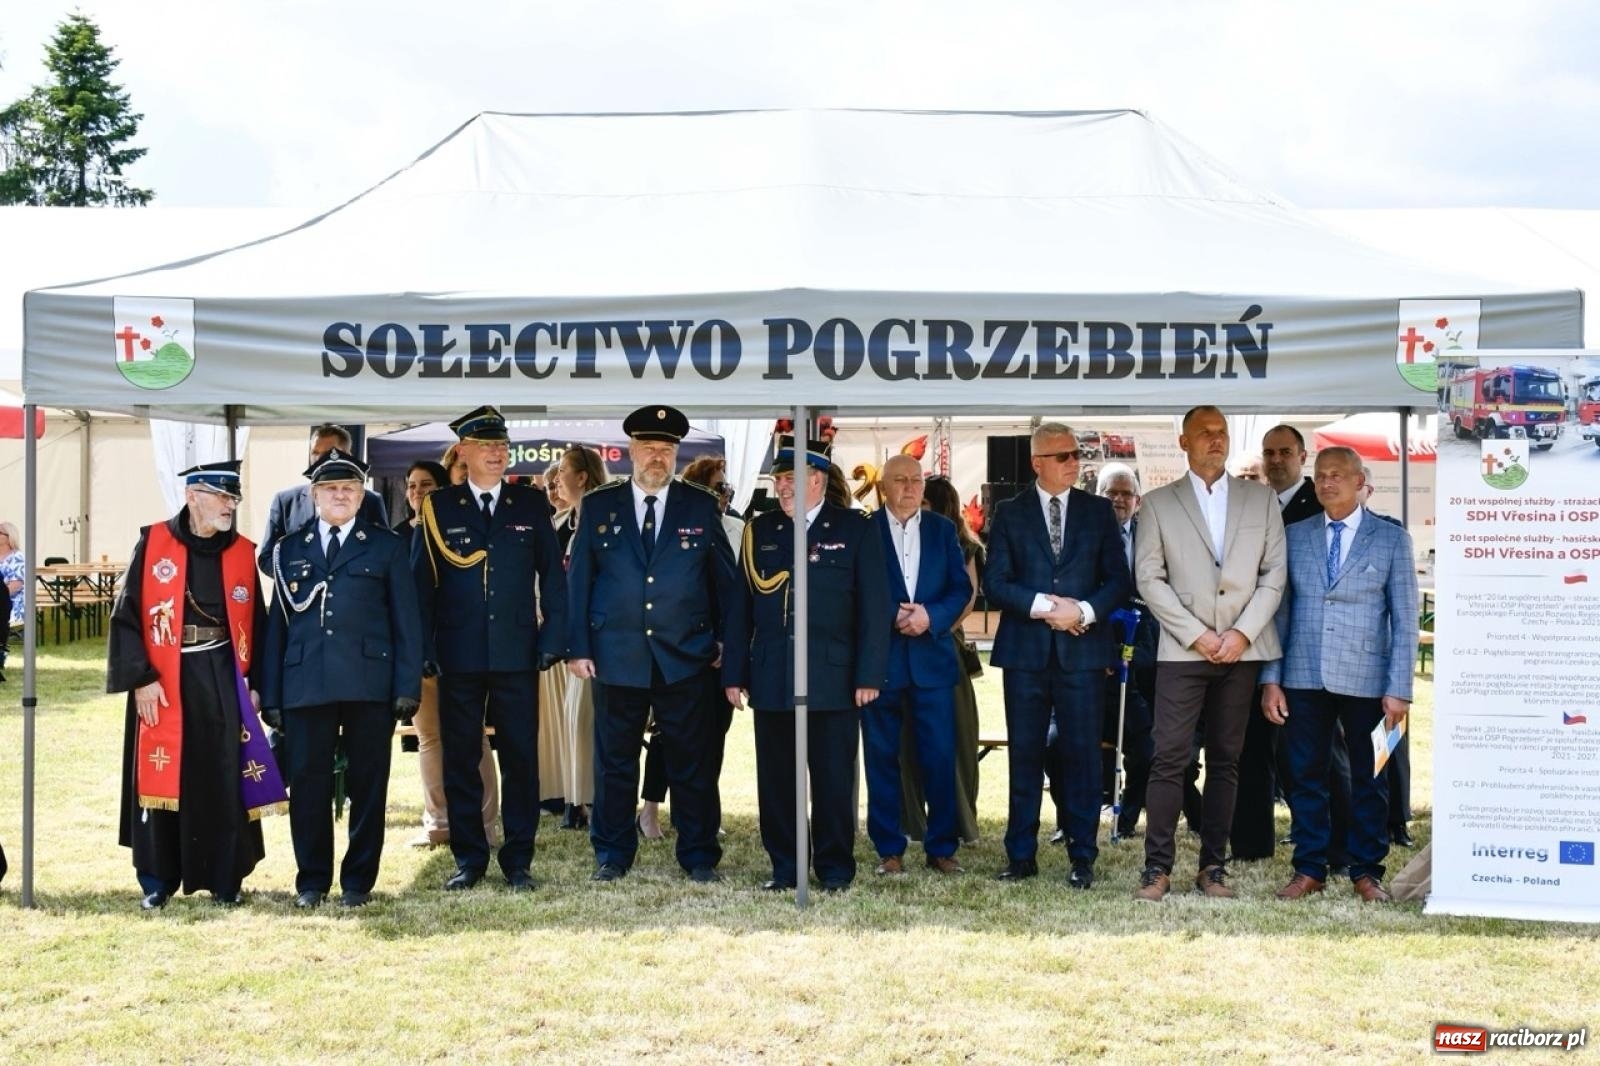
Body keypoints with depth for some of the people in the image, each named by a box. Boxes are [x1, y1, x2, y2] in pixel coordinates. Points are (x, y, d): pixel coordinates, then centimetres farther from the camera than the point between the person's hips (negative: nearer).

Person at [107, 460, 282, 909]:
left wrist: (253, 682, 2)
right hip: (164, 682, -2)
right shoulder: (153, 544, -3)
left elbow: (255, 623, 9)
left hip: (222, 682, 2)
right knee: (162, 778, 3)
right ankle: (158, 880, 15)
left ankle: (225, 879, 13)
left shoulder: (242, 553, 5)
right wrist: (140, 678, -11)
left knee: (223, 781, 3)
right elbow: (127, 614, -4)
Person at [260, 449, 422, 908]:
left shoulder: (387, 546, 9)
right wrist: (270, 695, 5)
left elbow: (406, 621, 5)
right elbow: (277, 624, 11)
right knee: (308, 783, 2)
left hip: (369, 684, -1)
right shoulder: (290, 549, 14)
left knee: (367, 784, 3)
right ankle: (312, 879, 15)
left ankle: (359, 879, 14)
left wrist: (408, 687, -4)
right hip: (305, 685, 1)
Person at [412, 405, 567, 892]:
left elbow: (552, 574, 6)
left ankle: (518, 860, 13)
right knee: (460, 759, 6)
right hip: (458, 655, 0)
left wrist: (552, 640, -2)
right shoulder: (439, 508, 4)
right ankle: (468, 857, 16)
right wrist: (423, 649, -3)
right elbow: (422, 581, 4)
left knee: (520, 758, 3)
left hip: (517, 653, 0)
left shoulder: (532, 504, 6)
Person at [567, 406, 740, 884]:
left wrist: (728, 644, 0)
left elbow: (724, 580, 6)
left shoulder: (702, 507, 4)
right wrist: (579, 647, -1)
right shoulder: (598, 506, 4)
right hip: (616, 657, 0)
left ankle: (700, 856, 14)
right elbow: (580, 580, 4)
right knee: (614, 761, 8)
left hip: (685, 659, 0)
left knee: (694, 763, 3)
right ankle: (612, 854, 20)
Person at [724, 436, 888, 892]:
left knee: (834, 780, 3)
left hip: (833, 678, -3)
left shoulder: (855, 530, 2)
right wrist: (734, 673, 4)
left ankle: (835, 869, 14)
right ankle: (784, 868, 17)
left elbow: (875, 607, -1)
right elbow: (741, 606, 10)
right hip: (771, 679, 3)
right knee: (776, 780, 6)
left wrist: (869, 675, -7)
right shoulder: (760, 530, 10)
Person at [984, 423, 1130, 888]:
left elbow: (1119, 580, 5)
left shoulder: (1099, 512, 9)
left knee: (1082, 754, 0)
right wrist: (1044, 605, -13)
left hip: (1082, 651, 0)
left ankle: (1082, 858, 8)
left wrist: (1085, 611, -12)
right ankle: (1021, 856, 12)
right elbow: (995, 583, -1)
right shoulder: (1010, 514, 7)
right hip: (1025, 652, 0)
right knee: (1024, 754, 4)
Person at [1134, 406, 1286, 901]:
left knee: (1226, 761, 5)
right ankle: (1158, 867, -2)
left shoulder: (1261, 499, 11)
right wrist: (1197, 635, -9)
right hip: (1182, 650, -2)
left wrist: (1243, 632, -7)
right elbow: (1149, 578, -1)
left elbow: (1274, 573, 6)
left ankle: (1213, 866, 11)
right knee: (1169, 759, -6)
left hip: (1243, 650, 2)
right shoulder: (1158, 503, 6)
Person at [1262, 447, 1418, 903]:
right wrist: (1271, 678, 1)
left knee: (1369, 779, 6)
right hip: (1304, 677, 2)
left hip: (1366, 679, -2)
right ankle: (1309, 869, 16)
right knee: (1306, 776, 6)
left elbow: (1405, 620, 0)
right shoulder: (1294, 536, 9)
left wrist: (1399, 689, -7)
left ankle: (1366, 872, 17)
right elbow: (1279, 610, 8)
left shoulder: (1392, 539, 3)